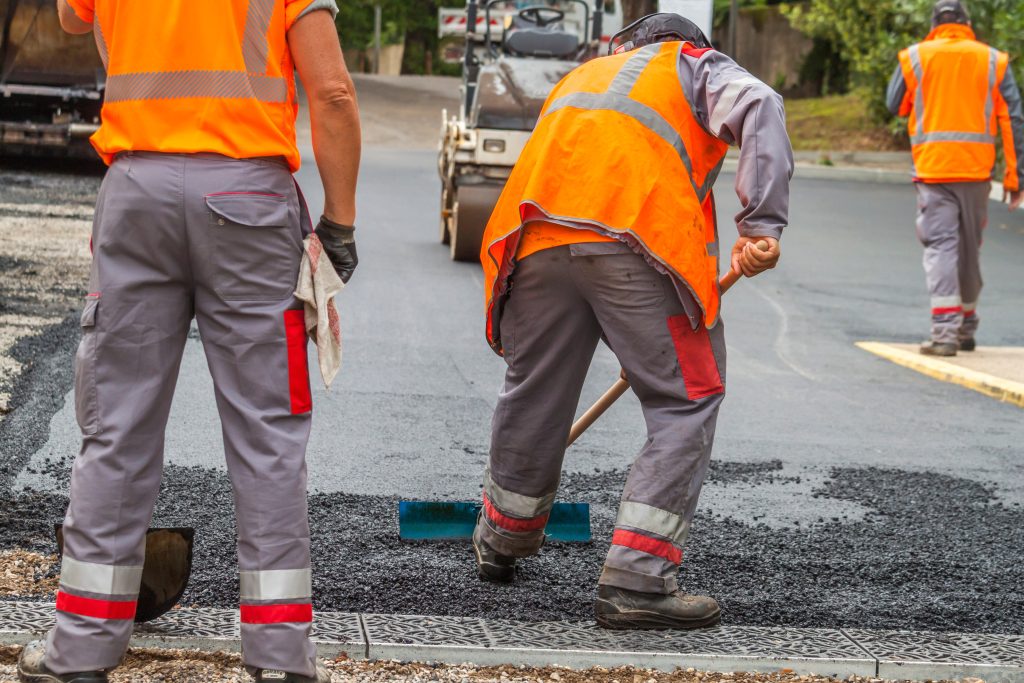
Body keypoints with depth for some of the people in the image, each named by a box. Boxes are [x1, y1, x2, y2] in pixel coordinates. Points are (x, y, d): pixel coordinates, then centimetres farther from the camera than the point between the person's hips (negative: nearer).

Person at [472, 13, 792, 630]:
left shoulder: (582, 77, 41)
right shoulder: (696, 63, 25)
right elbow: (758, 108, 1)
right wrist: (763, 224, -9)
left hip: (538, 235, 5)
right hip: (642, 240, -5)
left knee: (534, 391, 21)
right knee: (687, 401, 5)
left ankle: (503, 543, 42)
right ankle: (636, 579, -3)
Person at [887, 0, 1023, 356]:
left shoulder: (915, 57, 2)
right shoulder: (993, 61, 5)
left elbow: (896, 106, 12)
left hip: (932, 167, -2)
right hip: (976, 170, 2)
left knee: (940, 247, -3)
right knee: (970, 249, 14)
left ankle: (944, 330, -15)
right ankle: (966, 327, 26)